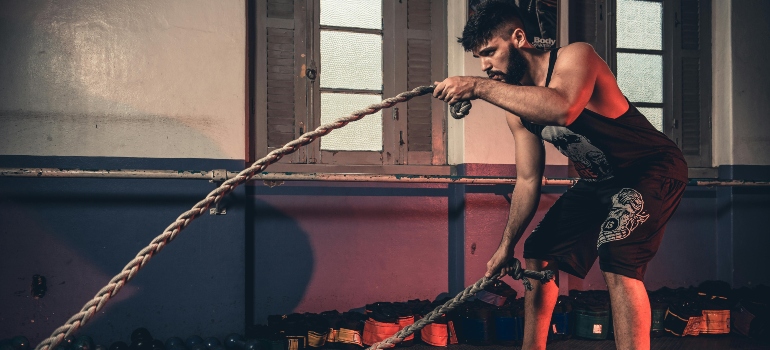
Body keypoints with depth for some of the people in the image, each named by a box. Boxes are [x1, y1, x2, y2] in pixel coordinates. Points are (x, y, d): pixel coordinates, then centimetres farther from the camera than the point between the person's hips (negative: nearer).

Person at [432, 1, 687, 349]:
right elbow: (528, 180, 7)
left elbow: (561, 109, -48)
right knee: (539, 254, 13)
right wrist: (506, 245, 8)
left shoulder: (575, 56, -25)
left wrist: (479, 87, -47)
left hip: (653, 169, -9)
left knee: (616, 255, -30)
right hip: (599, 181, 9)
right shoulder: (517, 107, -1)